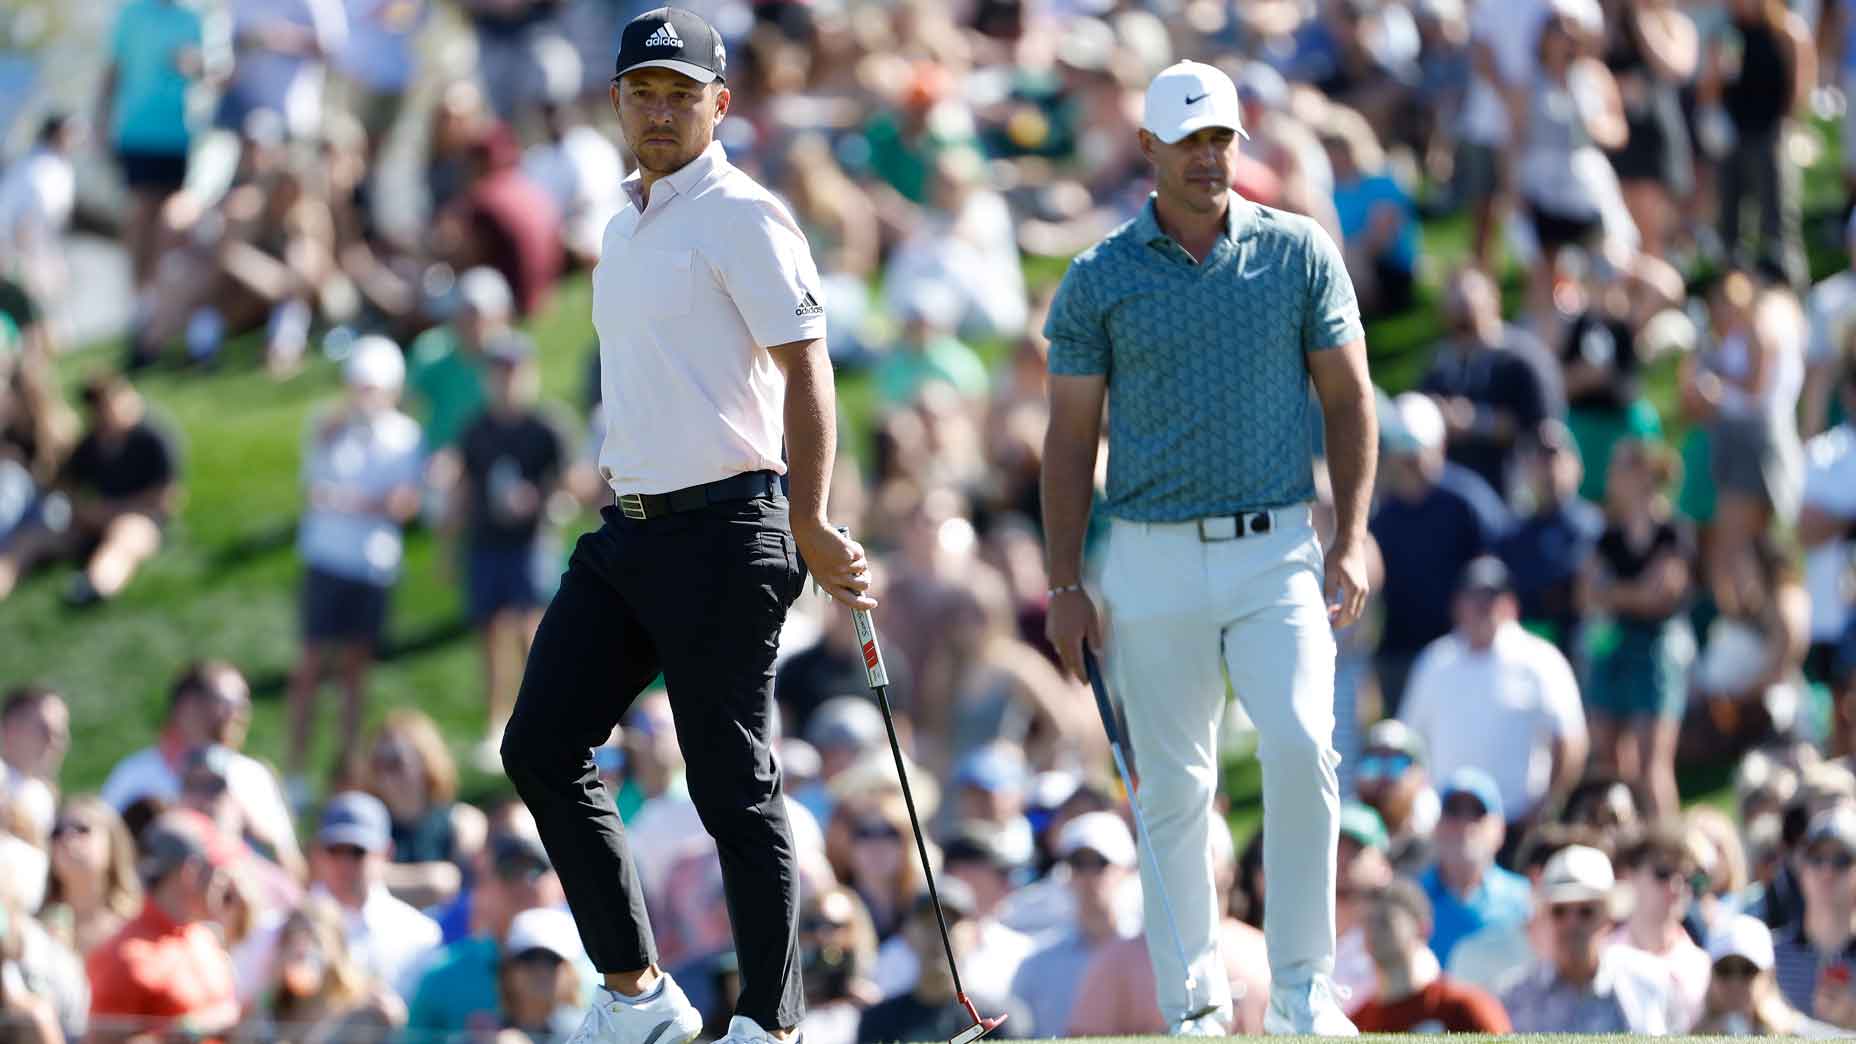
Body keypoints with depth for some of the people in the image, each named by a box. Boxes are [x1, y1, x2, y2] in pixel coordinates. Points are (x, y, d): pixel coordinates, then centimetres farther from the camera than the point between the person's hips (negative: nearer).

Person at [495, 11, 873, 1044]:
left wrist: (809, 526, -22)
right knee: (541, 746, 3)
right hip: (627, 531, 9)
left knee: (735, 785, -6)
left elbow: (805, 372, -15)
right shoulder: (626, 225, 17)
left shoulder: (742, 216, -9)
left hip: (724, 529, -9)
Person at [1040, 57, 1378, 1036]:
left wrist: (1349, 541, -4)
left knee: (1302, 746, -17)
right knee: (1172, 784, 3)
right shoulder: (1099, 279, 2)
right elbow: (1071, 438, 5)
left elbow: (1348, 400, 6)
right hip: (1151, 561, 1)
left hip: (1276, 553, 0)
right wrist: (1064, 584, 0)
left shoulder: (1301, 253, 3)